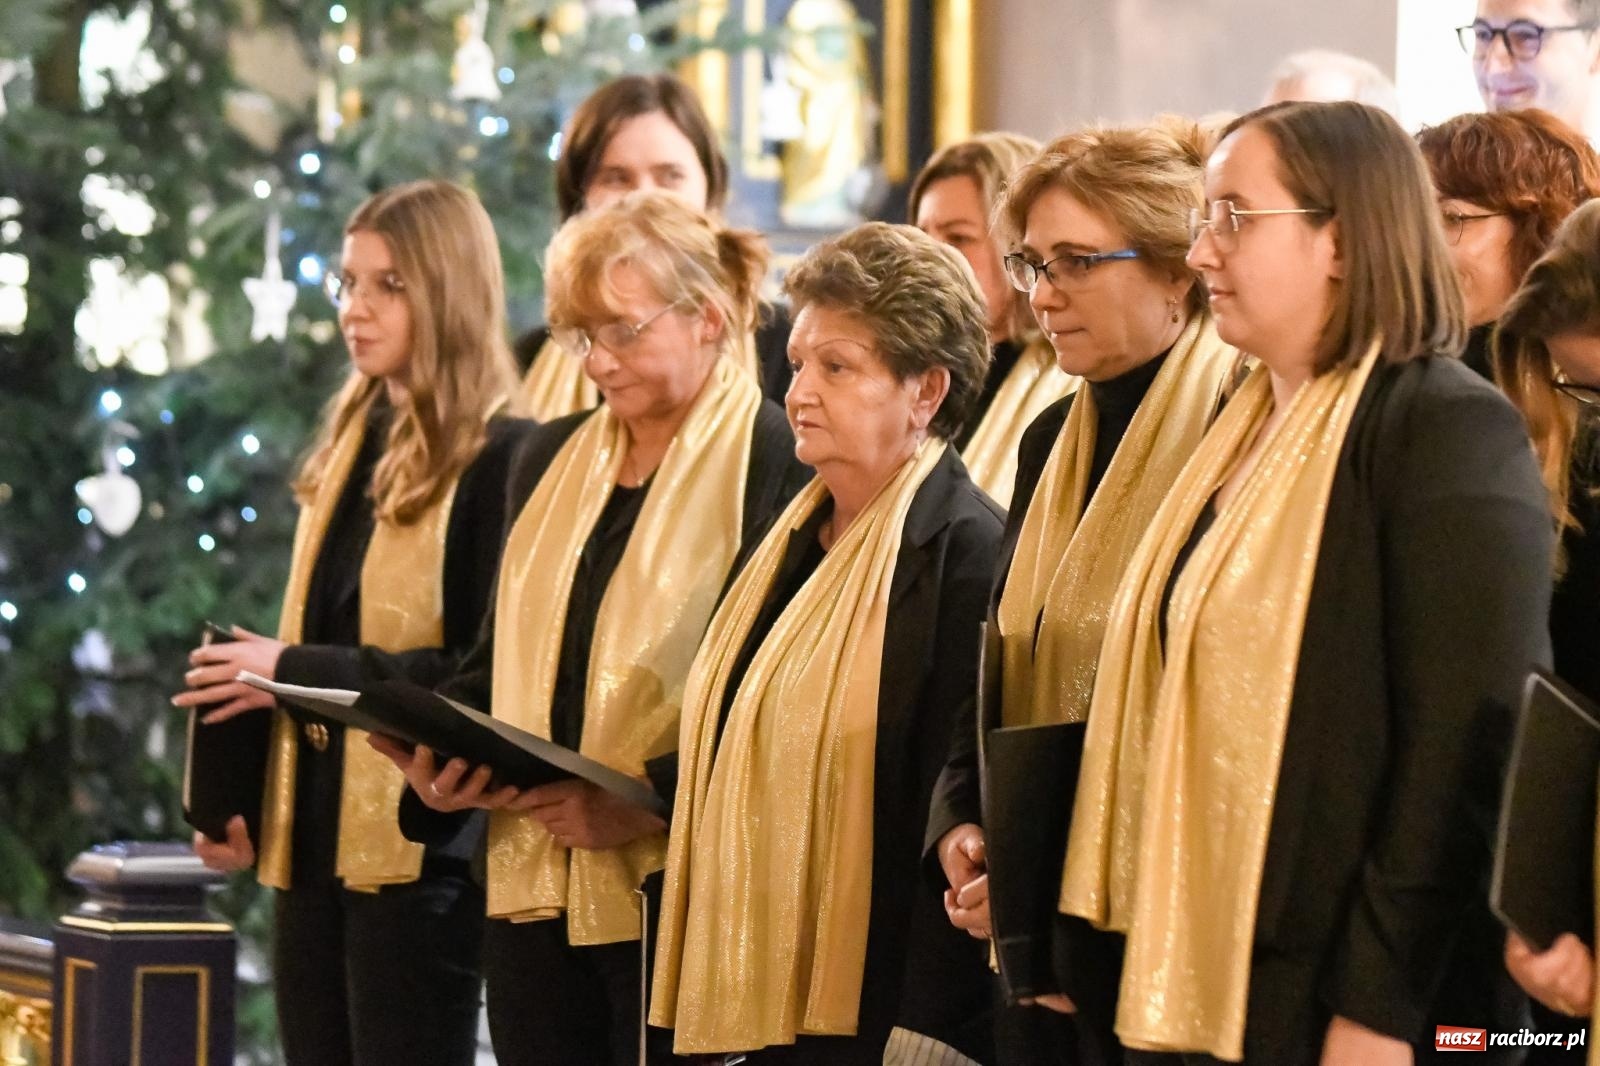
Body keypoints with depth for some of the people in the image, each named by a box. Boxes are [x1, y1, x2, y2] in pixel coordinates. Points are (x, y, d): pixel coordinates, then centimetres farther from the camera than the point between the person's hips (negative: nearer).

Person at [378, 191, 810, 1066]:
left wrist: (647, 802, -20)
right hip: (532, 887, 6)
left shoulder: (776, 464, -8)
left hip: (676, 893, -6)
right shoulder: (551, 460, 16)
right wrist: (438, 759, 2)